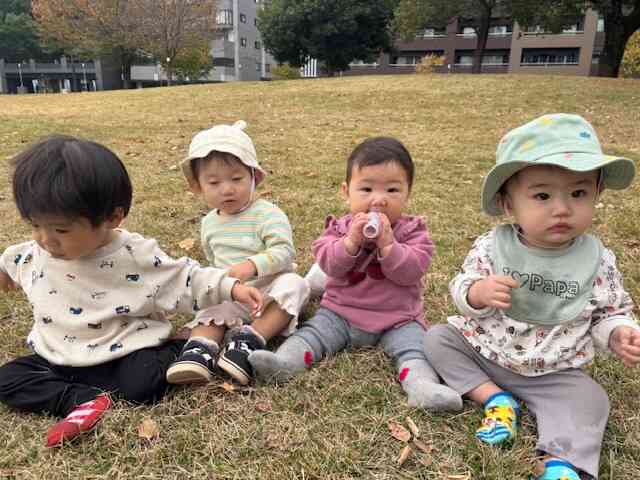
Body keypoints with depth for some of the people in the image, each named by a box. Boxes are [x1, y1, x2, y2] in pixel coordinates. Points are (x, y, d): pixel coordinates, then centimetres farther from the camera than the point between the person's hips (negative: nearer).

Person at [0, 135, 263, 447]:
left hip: (124, 353, -6)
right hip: (58, 357, 6)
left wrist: (231, 287, -22)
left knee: (142, 386, -33)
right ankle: (86, 400, -23)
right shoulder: (37, 253, -4)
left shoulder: (138, 256, -19)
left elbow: (187, 279, -12)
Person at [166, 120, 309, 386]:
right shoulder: (209, 223, 8)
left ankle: (250, 339, -35)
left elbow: (284, 251, -25)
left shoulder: (267, 214, -13)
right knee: (210, 311, -21)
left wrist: (252, 266, -38)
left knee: (293, 285, -32)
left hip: (267, 291, -4)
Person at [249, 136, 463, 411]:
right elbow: (329, 265, -11)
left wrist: (387, 243, -27)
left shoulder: (411, 231, -3)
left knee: (414, 344, -22)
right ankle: (284, 362, -30)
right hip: (341, 311, 2)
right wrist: (351, 241, -27)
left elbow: (411, 271, -16)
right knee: (314, 331, -16)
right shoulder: (341, 228, 2)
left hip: (396, 319, -1)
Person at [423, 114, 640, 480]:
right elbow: (460, 290, -9)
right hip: (482, 350, 1)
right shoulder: (492, 247, -15)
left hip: (553, 372, -1)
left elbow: (608, 313, 2)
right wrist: (478, 292, -32)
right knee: (438, 339, -10)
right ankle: (496, 398, -11)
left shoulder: (598, 261, -11)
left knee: (588, 399, -22)